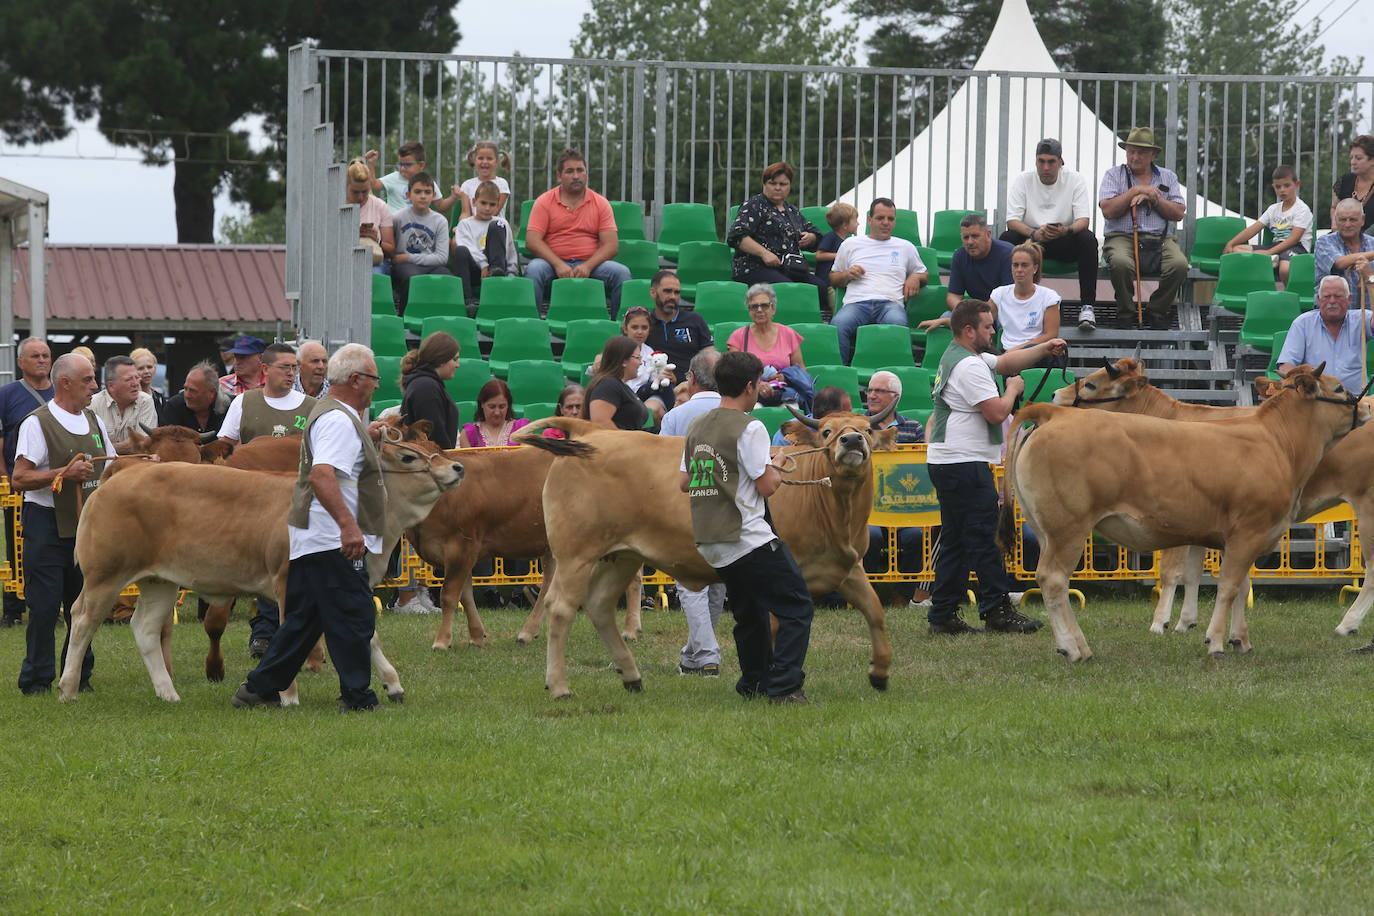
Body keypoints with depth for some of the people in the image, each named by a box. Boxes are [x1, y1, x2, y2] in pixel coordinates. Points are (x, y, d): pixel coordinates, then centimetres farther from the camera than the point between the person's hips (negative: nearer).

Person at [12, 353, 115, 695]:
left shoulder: (94, 422, 14)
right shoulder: (37, 423, -8)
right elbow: (20, 479, -14)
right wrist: (65, 473, -22)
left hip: (87, 523, 6)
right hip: (47, 523, -6)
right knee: (45, 606, -6)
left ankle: (78, 676, 16)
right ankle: (37, 679, 1)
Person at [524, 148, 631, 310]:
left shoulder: (601, 203, 10)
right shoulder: (544, 202, 6)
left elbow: (611, 245, 2)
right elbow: (532, 241, -4)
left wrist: (588, 266, -17)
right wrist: (558, 264, -19)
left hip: (590, 264, 1)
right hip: (554, 265, -1)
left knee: (621, 272, -25)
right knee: (534, 269, -33)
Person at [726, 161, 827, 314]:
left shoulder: (792, 211, 24)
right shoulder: (754, 206, 3)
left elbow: (815, 234, 35)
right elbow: (737, 236, -10)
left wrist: (810, 238, 9)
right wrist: (764, 253, -19)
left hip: (789, 269, 6)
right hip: (756, 267, -6)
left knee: (820, 288, -21)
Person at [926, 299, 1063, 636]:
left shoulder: (956, 357, 18)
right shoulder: (969, 366, -16)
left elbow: (1005, 361, 25)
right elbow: (997, 412, -20)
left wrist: (1045, 349, 14)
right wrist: (1013, 390, -1)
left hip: (945, 465, 11)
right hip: (965, 465, -11)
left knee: (954, 541, 10)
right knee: (983, 538, -7)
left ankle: (943, 614, 9)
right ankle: (997, 610, -6)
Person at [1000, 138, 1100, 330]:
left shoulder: (1075, 180, -4)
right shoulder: (1022, 181, -3)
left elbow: (1083, 220, -12)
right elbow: (1012, 220, -11)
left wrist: (1067, 230, -37)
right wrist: (1034, 233, -32)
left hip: (1064, 241, 0)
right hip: (1030, 239, 0)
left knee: (1088, 239, -32)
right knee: (1007, 239, -31)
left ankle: (1087, 307, -33)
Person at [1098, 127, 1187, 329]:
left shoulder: (1167, 177, 18)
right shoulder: (1114, 174, 11)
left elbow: (1178, 213, 7)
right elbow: (1108, 210, -3)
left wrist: (1152, 198, -4)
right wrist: (1135, 191, -4)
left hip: (1160, 238, 2)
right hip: (1122, 237, -2)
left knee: (1179, 265, -30)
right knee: (1121, 263, -37)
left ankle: (1158, 312, -8)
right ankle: (1125, 314, -15)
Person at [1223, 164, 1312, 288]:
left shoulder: (1302, 209, -2)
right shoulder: (1274, 209, 20)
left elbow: (1294, 238, -14)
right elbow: (1253, 229, 12)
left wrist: (1269, 252, -23)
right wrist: (1230, 244, -2)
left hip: (1296, 248, -7)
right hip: (1276, 247, 7)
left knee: (1285, 269, -44)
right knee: (1236, 249, -12)